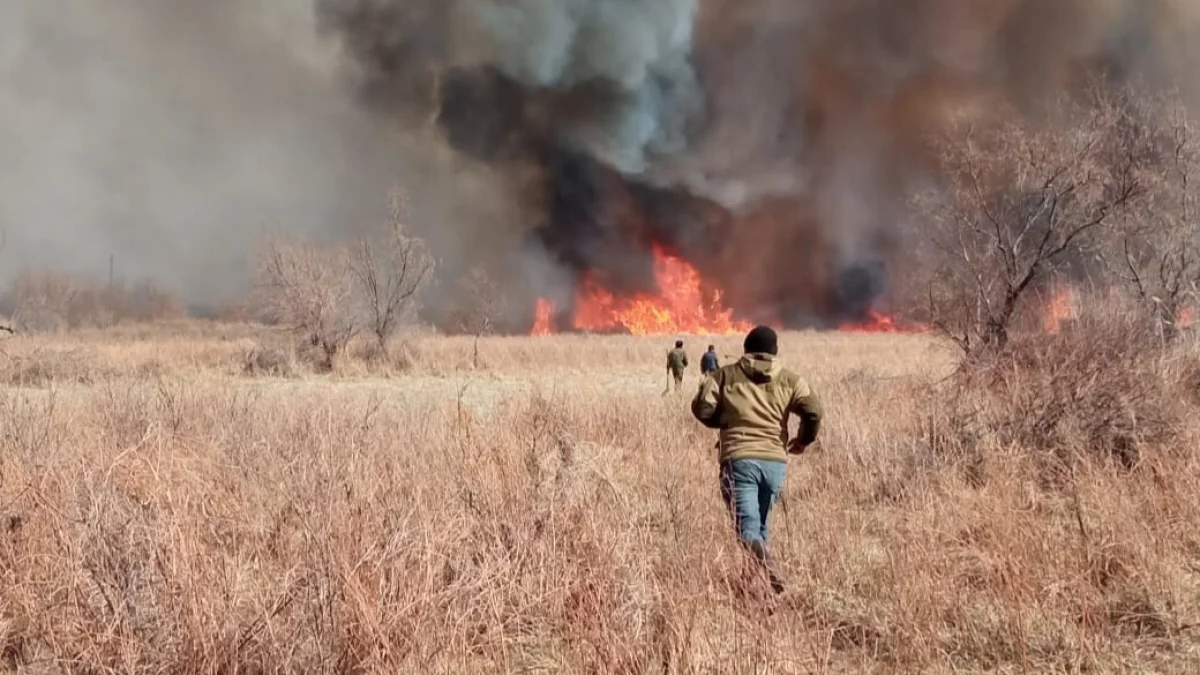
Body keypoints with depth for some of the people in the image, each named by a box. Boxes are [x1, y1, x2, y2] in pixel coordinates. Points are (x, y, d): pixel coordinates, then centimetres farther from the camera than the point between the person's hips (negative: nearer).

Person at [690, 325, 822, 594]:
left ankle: (769, 575, -33)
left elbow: (702, 408, 0)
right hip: (775, 461, 3)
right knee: (760, 524, 20)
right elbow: (813, 411, -3)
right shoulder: (789, 380, 10)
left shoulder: (726, 375, 7)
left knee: (748, 526, -9)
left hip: (739, 459, -2)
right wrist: (804, 440, 15)